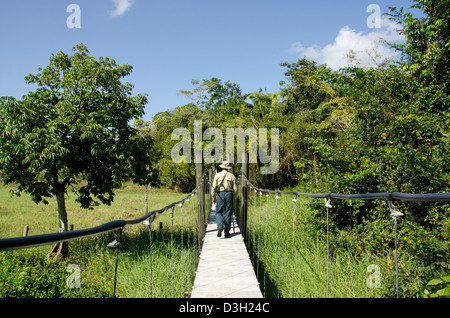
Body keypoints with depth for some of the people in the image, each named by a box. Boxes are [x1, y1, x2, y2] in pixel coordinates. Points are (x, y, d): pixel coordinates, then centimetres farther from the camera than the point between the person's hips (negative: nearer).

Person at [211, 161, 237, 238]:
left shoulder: (217, 175, 3)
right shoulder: (232, 176, 4)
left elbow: (213, 187, 1)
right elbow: (235, 189, 2)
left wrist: (213, 197, 10)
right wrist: (233, 195, 19)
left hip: (220, 194, -1)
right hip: (229, 194, 1)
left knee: (219, 212, 9)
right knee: (228, 213, 6)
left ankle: (220, 226, -17)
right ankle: (227, 232, 9)